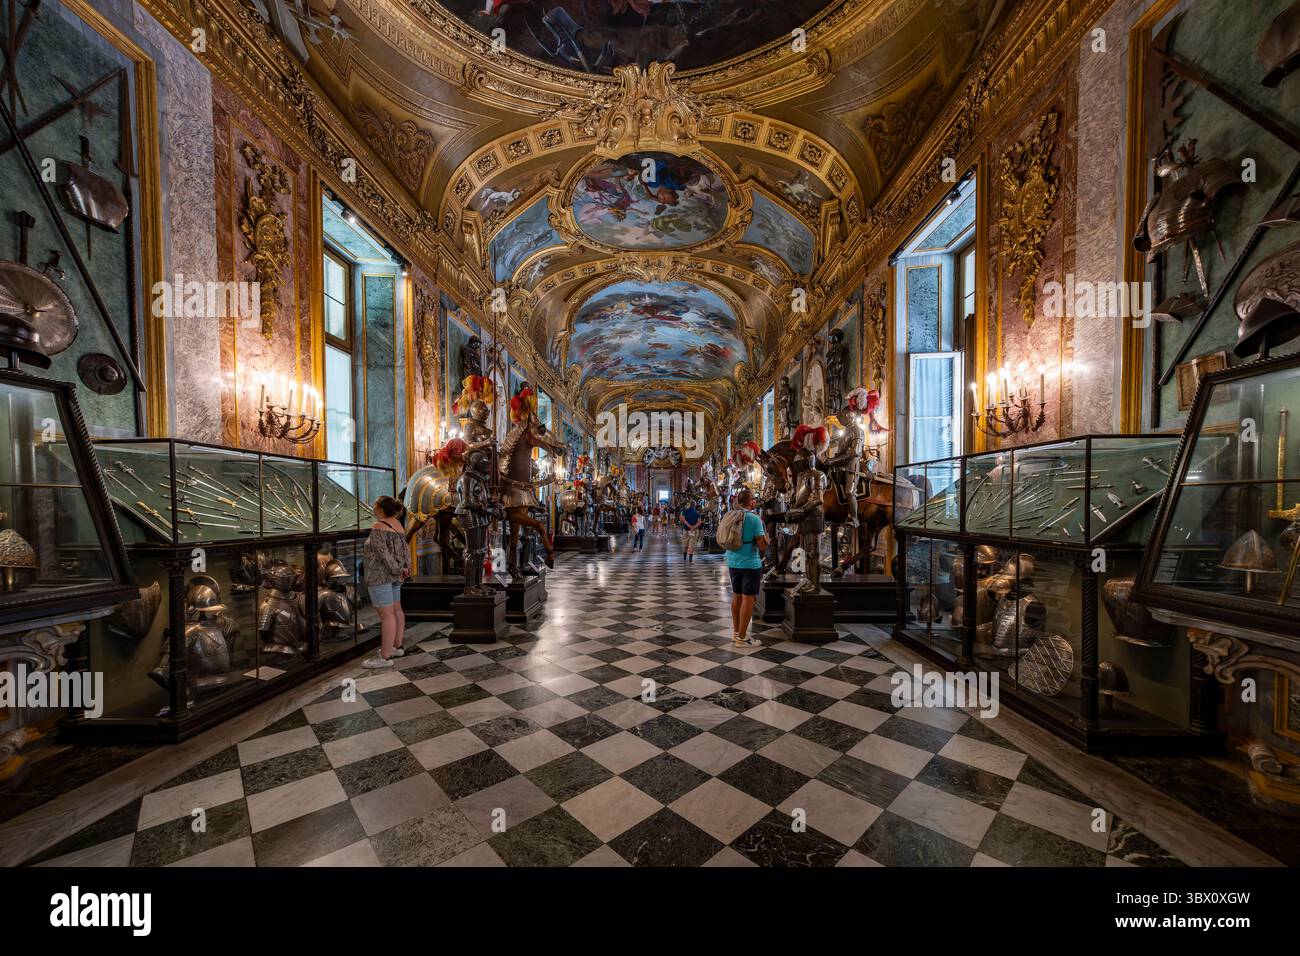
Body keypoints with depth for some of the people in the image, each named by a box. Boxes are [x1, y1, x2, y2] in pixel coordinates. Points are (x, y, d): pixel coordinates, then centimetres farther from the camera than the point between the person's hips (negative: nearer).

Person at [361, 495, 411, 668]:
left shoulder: (378, 527, -15)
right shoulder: (397, 524, 10)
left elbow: (383, 553, -20)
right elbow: (405, 549, 8)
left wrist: (396, 569, -12)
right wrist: (406, 567, -1)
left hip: (381, 575, -9)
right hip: (395, 576, 9)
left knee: (387, 614, -8)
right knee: (396, 610, 15)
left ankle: (385, 657, -3)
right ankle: (397, 646, 26)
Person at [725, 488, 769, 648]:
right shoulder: (754, 519, -16)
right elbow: (763, 546, -15)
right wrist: (765, 535, 2)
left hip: (733, 563, 7)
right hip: (750, 564, -7)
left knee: (736, 597, 17)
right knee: (748, 599, 2)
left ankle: (736, 632, 28)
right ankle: (741, 637, 7)